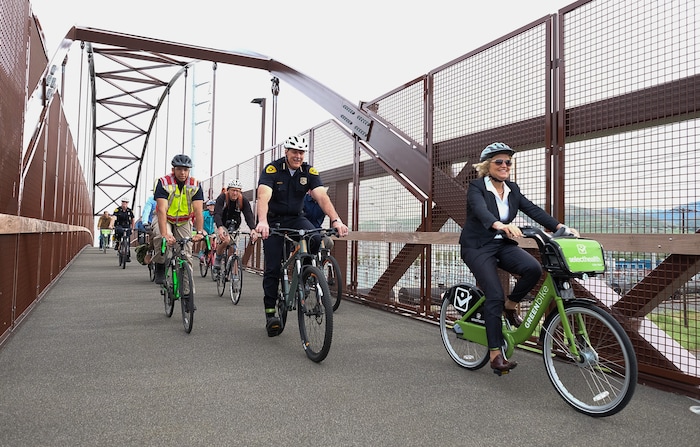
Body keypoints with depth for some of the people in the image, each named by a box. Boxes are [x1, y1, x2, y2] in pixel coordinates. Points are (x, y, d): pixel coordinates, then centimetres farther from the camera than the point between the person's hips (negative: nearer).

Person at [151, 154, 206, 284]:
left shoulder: (195, 185, -17)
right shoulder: (163, 182, -24)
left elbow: (198, 211, -25)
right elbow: (162, 210, -34)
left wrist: (200, 232, -38)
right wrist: (164, 234, -45)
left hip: (184, 221, 2)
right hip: (165, 219, -2)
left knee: (186, 254, -4)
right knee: (160, 237, -32)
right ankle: (160, 268, -10)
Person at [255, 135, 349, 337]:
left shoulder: (309, 172, -9)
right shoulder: (272, 169, -17)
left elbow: (322, 197, -22)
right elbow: (263, 196, -32)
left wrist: (336, 220, -39)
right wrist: (262, 222, -51)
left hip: (296, 218, 2)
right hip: (274, 221, -2)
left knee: (315, 239, -30)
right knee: (272, 267, -6)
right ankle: (270, 313, 6)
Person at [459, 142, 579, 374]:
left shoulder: (512, 189, 7)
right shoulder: (476, 187, -11)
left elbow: (533, 209, -5)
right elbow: (481, 211, -31)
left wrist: (560, 227, -20)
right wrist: (501, 225, -52)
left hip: (503, 244, 5)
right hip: (477, 247, -5)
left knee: (533, 268, -23)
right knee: (495, 295, -18)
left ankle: (510, 305, 4)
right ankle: (495, 354, -6)